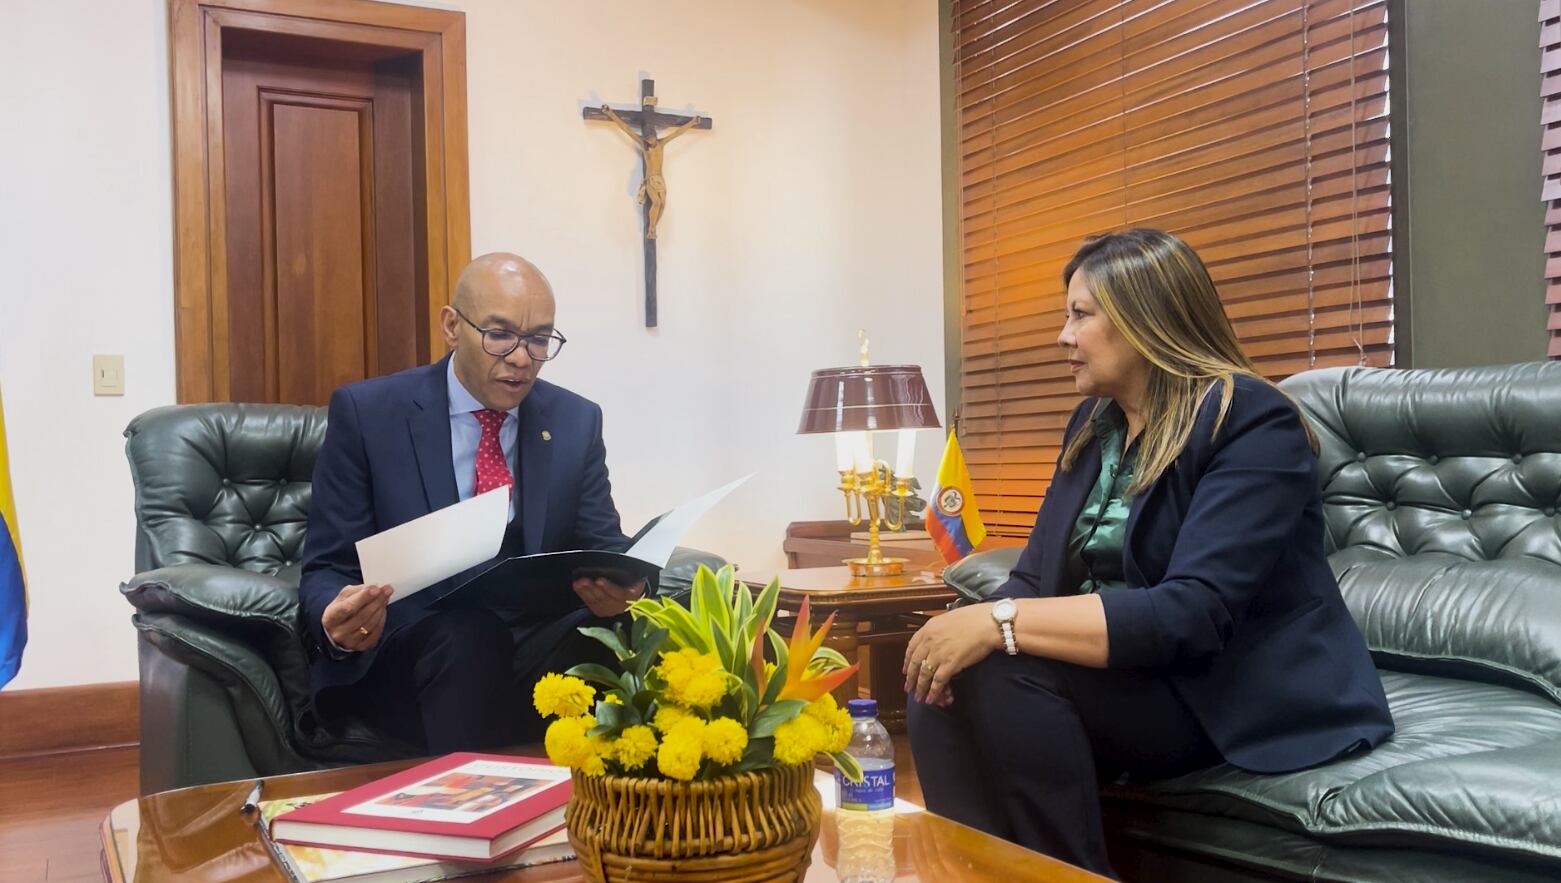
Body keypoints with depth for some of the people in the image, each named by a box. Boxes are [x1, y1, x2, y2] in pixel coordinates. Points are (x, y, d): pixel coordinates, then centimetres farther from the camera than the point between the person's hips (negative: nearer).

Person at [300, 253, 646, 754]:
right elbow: (326, 569, -2)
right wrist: (340, 622, -26)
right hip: (408, 647, -2)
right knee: (465, 637, -35)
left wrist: (619, 587, -21)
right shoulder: (367, 413, -3)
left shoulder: (577, 422, 5)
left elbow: (604, 550, 4)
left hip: (540, 644, 3)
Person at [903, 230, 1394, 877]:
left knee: (1007, 673, -29)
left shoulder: (1252, 422, -16)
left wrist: (1002, 623, -34)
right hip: (1130, 671, 7)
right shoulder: (1093, 422, 9)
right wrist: (970, 627, -20)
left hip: (1248, 689, -6)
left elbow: (1192, 616, -28)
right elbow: (1038, 575, 2)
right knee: (940, 688, -19)